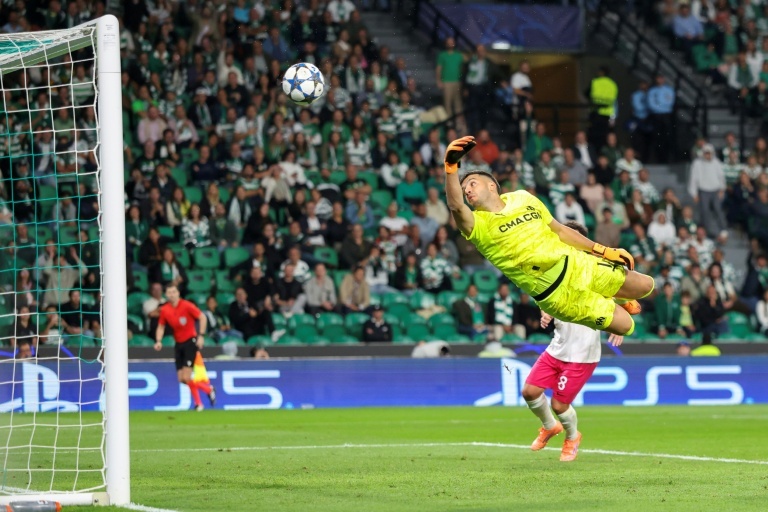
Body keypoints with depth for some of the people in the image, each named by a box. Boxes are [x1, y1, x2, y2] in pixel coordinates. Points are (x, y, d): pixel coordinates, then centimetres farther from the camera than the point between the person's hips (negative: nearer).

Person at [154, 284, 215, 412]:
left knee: (186, 378, -15)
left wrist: (201, 336, -17)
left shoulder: (187, 306, -13)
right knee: (181, 379, 2)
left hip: (190, 342, -6)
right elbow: (161, 327, 12)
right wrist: (158, 341, -5)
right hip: (178, 344, 6)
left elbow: (202, 318, -10)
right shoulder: (164, 310, 2)